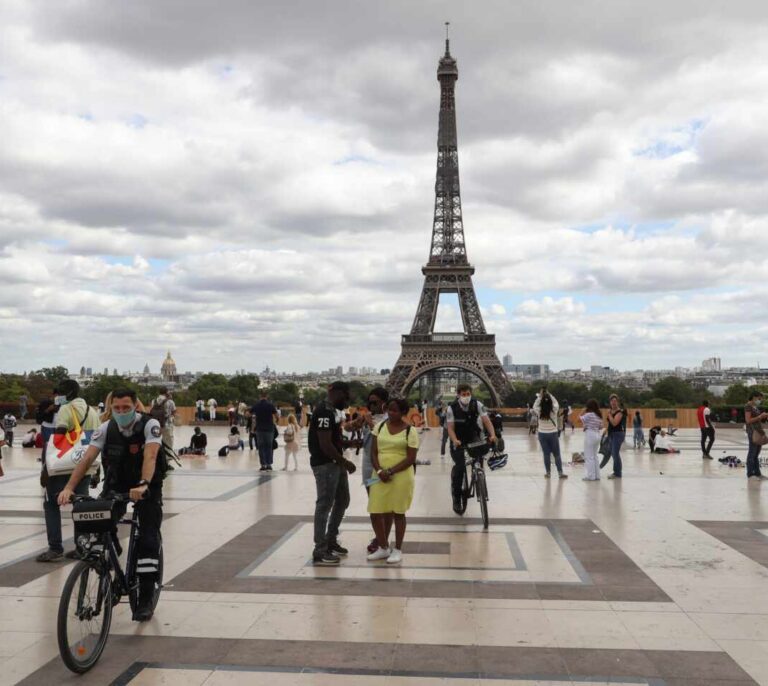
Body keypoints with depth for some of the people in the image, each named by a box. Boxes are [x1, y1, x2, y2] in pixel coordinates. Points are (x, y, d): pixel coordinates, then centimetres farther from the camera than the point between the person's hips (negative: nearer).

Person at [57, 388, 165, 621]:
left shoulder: (150, 425, -21)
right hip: (116, 485, 3)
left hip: (147, 487, -3)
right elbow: (87, 458, -19)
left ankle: (145, 597, -4)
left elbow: (150, 456, -35)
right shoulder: (106, 428, -10)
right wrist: (69, 487, -32)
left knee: (148, 539, -12)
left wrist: (143, 486, -52)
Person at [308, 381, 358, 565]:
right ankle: (320, 551, 3)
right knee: (324, 505, -5)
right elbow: (325, 444, -24)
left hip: (335, 464, 11)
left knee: (342, 501, 19)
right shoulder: (324, 411, -19)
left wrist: (350, 443, 8)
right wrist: (345, 461, -17)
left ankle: (331, 541, 31)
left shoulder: (332, 410, 13)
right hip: (325, 465, -11)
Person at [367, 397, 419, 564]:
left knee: (397, 513, 5)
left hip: (401, 476, -4)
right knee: (375, 513, 4)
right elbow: (373, 452, 6)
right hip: (380, 476, 4)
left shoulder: (410, 431, -5)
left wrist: (390, 471, -16)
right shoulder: (380, 426, 7)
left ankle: (397, 550, 18)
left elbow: (411, 459, -9)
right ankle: (383, 548, 23)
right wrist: (379, 471, -11)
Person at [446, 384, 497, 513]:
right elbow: (450, 428, -21)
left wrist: (492, 435, -36)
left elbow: (486, 421, -19)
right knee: (459, 467, -16)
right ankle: (456, 498, -2)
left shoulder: (477, 404, -13)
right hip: (458, 440, -3)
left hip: (473, 437, 3)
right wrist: (455, 441, -40)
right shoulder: (452, 408, -18)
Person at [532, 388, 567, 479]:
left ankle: (548, 473, 12)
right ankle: (560, 473, 9)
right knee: (557, 455, 8)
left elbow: (535, 406, 8)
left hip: (542, 434, 0)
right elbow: (556, 402, 7)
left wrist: (540, 396, 6)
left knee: (546, 454, 8)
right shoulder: (554, 410, -13)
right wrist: (549, 395, 8)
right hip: (553, 434, 0)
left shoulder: (539, 412, -13)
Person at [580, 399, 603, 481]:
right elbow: (601, 427, 12)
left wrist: (583, 411, -7)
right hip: (597, 435, 8)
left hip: (590, 435, -8)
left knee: (589, 457, -1)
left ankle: (591, 476, -1)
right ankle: (597, 475, 17)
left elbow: (580, 420, -15)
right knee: (594, 456, 16)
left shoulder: (589, 414, -15)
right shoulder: (599, 415, 9)